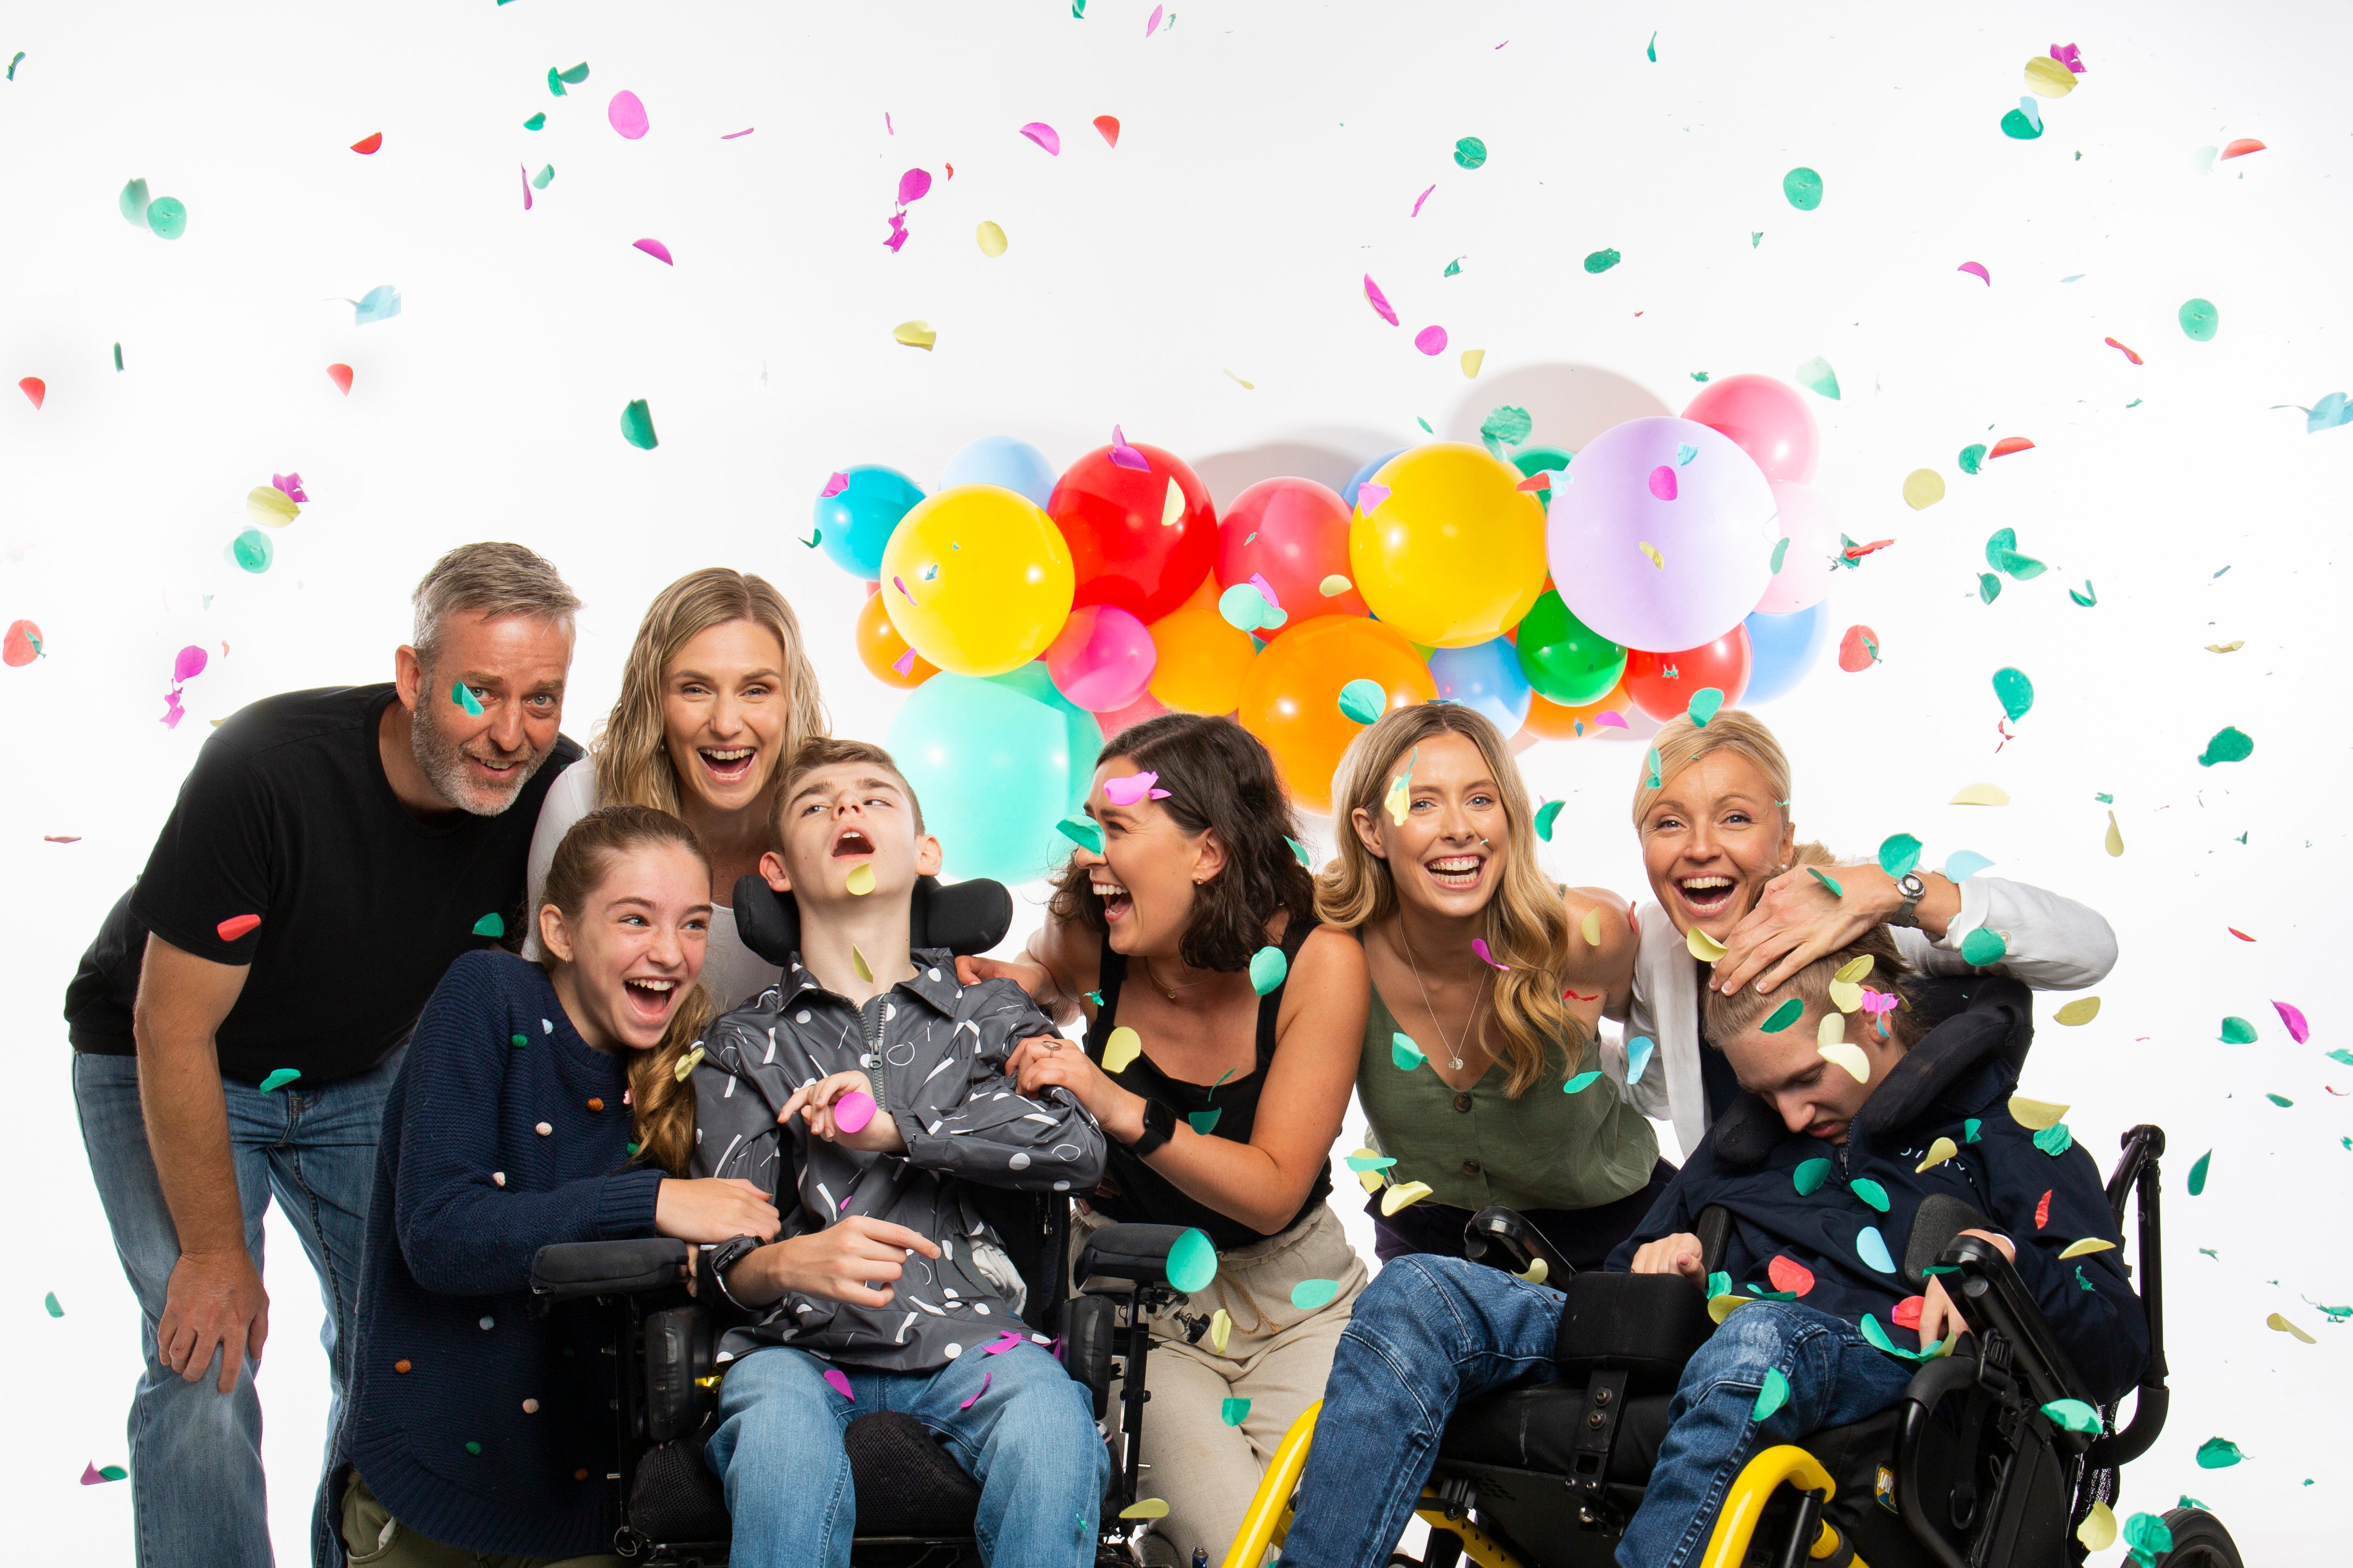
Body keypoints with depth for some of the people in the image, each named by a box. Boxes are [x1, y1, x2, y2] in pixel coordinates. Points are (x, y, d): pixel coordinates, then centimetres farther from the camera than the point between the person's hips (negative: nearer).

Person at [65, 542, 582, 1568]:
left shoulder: (556, 793, -20)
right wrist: (215, 1250, -21)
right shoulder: (263, 771, -35)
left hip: (361, 1072, 5)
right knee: (205, 1364, -15)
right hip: (165, 1070, -4)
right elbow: (173, 1033, -26)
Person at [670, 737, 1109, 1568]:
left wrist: (895, 1126, -5)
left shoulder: (989, 1011, 19)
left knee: (1052, 1431, -34)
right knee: (782, 1444, -36)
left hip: (968, 1334, 0)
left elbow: (1077, 1144, 0)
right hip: (800, 1345, 0)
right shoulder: (744, 1043, 17)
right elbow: (729, 1260, 6)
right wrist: (791, 1262, -19)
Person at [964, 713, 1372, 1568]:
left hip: (1293, 1299, 0)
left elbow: (1274, 1191, -18)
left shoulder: (1316, 961, -16)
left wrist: (1118, 1106, -31)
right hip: (1136, 1307, 0)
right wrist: (1009, 986, -9)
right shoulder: (1091, 942, -11)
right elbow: (1043, 979, 16)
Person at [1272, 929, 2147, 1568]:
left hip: (1868, 1360, -5)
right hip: (1696, 1344, 5)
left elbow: (2121, 1353, 8)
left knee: (1757, 1340, -45)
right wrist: (1657, 1259, 17)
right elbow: (1646, 1243, 41)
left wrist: (2003, 1262, -11)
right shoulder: (1752, 1138, 32)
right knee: (1416, 1295, -19)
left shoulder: (2013, 1145, 17)